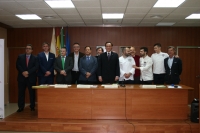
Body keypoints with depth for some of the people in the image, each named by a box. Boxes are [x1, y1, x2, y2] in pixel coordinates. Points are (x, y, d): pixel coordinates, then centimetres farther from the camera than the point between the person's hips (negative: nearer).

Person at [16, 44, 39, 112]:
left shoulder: (35, 58, 6)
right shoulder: (20, 57, 10)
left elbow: (36, 67, -6)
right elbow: (17, 65, 1)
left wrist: (28, 72, -16)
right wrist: (23, 72, -14)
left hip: (31, 78, -1)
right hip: (22, 77, 1)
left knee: (32, 92, 4)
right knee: (21, 93, 3)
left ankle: (32, 106, 14)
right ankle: (21, 107, 10)